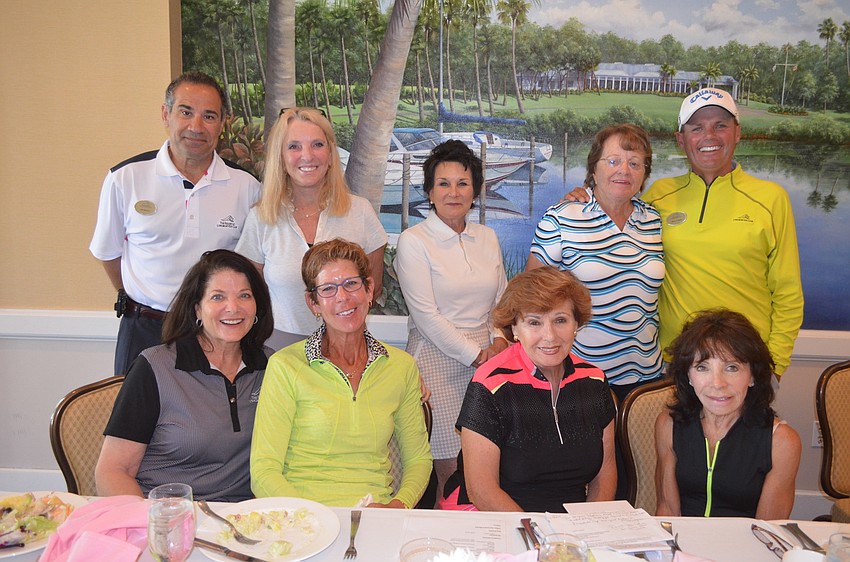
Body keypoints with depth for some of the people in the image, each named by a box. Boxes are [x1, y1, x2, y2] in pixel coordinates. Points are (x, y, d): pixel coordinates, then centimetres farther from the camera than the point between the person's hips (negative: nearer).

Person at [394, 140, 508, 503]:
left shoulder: (487, 238, 13)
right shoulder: (413, 241, -4)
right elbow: (426, 316, -9)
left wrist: (498, 340, 0)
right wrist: (475, 355, -11)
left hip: (487, 358, 5)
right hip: (438, 361, -4)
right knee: (452, 473, -4)